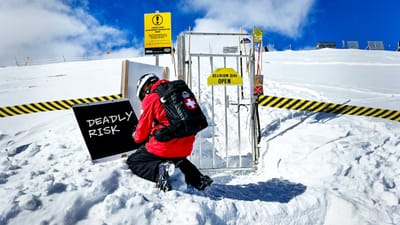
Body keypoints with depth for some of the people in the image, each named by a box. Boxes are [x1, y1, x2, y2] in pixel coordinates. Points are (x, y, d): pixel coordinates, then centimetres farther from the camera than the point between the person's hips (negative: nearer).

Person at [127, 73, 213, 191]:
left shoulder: (150, 99, -5)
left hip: (165, 147, -7)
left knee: (132, 161, 12)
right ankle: (197, 179, 11)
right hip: (186, 148, 7)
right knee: (177, 159, 40)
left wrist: (136, 136, 22)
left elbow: (142, 131, 0)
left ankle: (159, 169, -18)